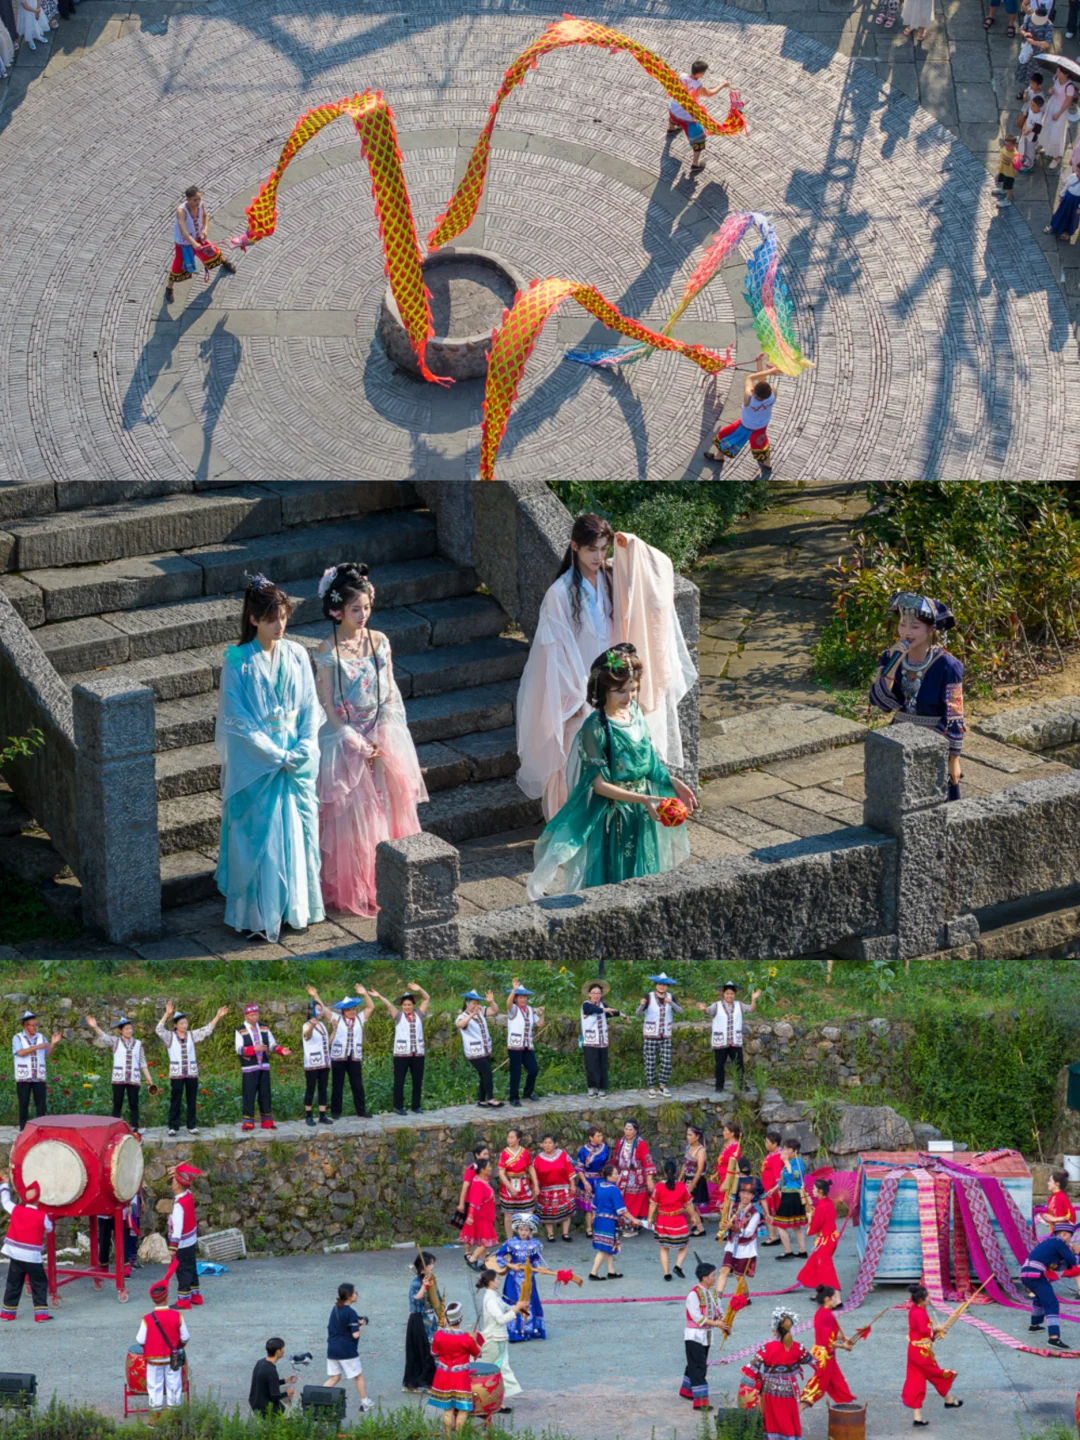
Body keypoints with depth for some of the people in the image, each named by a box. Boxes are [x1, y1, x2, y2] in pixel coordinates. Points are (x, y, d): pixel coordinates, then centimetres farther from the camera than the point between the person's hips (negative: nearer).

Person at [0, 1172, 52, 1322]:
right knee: (39, 1284, 5)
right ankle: (41, 1312, -1)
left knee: (13, 1284, 13)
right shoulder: (42, 1216, -12)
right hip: (33, 1257, -4)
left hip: (15, 1254, 4)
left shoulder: (15, 1210, -3)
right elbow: (49, 1228, 4)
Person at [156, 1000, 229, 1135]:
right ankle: (173, 1127, 5)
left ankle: (192, 1126, 14)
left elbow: (207, 1029, 8)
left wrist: (218, 1017, 0)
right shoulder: (170, 1036, -2)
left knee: (192, 1100, 7)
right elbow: (159, 1030, -17)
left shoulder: (192, 1035, 8)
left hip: (192, 1073, 3)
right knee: (175, 1101, 0)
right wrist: (167, 1014, -29)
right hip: (176, 1073, -3)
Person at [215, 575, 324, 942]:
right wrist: (277, 756, -15)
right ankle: (257, 915, 7)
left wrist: (304, 749, -9)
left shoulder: (296, 655, 3)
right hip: (255, 763, -4)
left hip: (298, 759, 4)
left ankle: (297, 905, 22)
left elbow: (310, 706, 5)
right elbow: (238, 720, -12)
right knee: (258, 836, -1)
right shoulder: (238, 662, -10)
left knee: (299, 829, 9)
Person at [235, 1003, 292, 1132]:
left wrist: (282, 1050, -11)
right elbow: (239, 1049, -14)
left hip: (264, 1067, 4)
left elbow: (272, 1045, 8)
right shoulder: (240, 1031, -4)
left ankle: (267, 1121, 15)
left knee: (265, 1095, 8)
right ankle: (248, 1122, 3)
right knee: (248, 1095, -3)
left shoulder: (265, 1029, 9)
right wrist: (254, 1049, -27)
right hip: (249, 1068, -4)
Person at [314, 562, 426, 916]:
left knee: (388, 806, 7)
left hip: (383, 739, 4)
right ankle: (350, 891, 11)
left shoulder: (379, 642, 1)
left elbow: (391, 695, 3)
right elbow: (328, 707, -9)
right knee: (350, 815, 0)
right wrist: (358, 743, -14)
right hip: (345, 740, -4)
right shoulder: (328, 652, -11)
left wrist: (383, 739, -9)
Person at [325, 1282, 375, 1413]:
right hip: (347, 1351, -6)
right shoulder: (350, 1313, -17)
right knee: (358, 1376, 11)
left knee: (334, 1377, 12)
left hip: (332, 1349, 6)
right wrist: (362, 1325, 0)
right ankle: (365, 1403, 21)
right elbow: (355, 1334, -21)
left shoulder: (335, 1309, 6)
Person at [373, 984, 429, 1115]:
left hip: (418, 1053, 3)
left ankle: (416, 1106, 15)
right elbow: (388, 1004, -7)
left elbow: (427, 999, 7)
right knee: (399, 1081, -1)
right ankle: (398, 1107, 5)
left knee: (417, 1081, 6)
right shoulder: (398, 1015, 5)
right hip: (401, 1053, -2)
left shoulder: (418, 1014, 11)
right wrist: (379, 996, -23)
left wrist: (419, 989, -10)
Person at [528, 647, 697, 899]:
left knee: (640, 873, 14)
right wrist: (642, 799, -27)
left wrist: (673, 782, -2)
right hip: (611, 820, -7)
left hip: (642, 815, 7)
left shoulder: (634, 713, 1)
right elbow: (599, 784, -20)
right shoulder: (596, 728, -20)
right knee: (611, 878, 1)